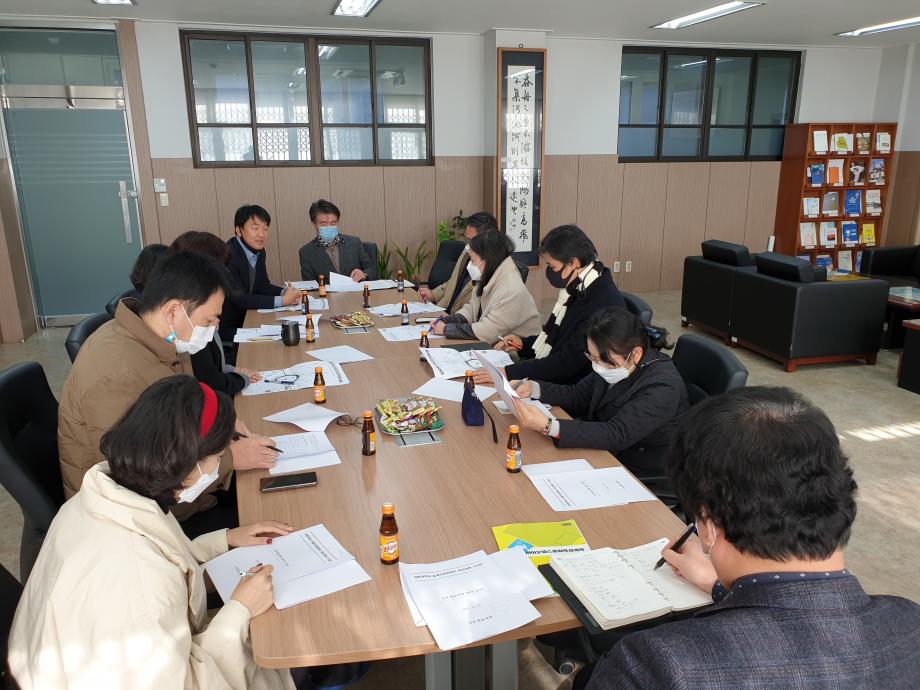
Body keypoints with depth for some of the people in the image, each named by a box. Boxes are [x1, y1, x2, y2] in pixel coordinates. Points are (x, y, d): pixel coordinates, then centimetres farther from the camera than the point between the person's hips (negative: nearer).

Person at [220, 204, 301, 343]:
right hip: (226, 328, -8)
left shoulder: (259, 251, 3)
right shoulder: (228, 255, -23)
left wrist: (285, 292, -9)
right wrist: (282, 300, -24)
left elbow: (263, 286, 12)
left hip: (247, 319, 8)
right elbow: (240, 299, -25)